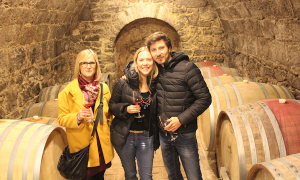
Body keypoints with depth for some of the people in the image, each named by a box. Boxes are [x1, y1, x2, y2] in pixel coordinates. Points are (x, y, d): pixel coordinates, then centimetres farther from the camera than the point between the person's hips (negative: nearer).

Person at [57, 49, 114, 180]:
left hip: (101, 146, 4)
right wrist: (77, 117, -23)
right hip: (81, 146, -3)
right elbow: (62, 119, -5)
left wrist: (109, 136, 15)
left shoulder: (104, 88, 6)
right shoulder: (68, 91, -6)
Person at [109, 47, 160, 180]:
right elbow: (112, 105, -2)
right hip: (125, 136, -1)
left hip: (146, 137, 1)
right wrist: (126, 109, -20)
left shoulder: (156, 84, -3)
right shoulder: (123, 83, -9)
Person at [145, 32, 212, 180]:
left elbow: (205, 98, -15)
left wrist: (181, 119, -21)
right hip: (163, 133, 5)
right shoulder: (155, 70, 2)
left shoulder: (187, 67, -14)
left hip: (184, 135, -5)